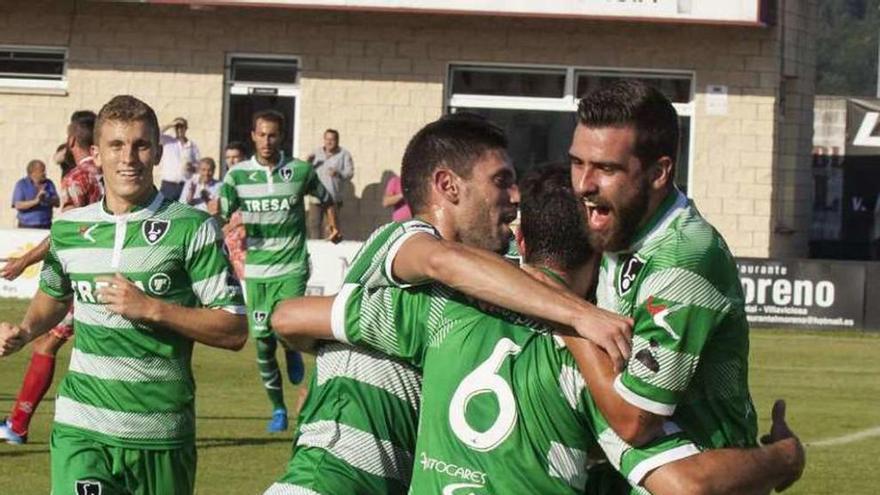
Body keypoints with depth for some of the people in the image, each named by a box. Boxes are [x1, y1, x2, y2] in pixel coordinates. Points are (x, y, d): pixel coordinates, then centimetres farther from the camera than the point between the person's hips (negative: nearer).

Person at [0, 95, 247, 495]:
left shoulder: (193, 229, -4)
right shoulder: (68, 229, 8)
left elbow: (234, 331, -7)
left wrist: (153, 309, -16)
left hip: (162, 434, -1)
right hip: (81, 430, 1)